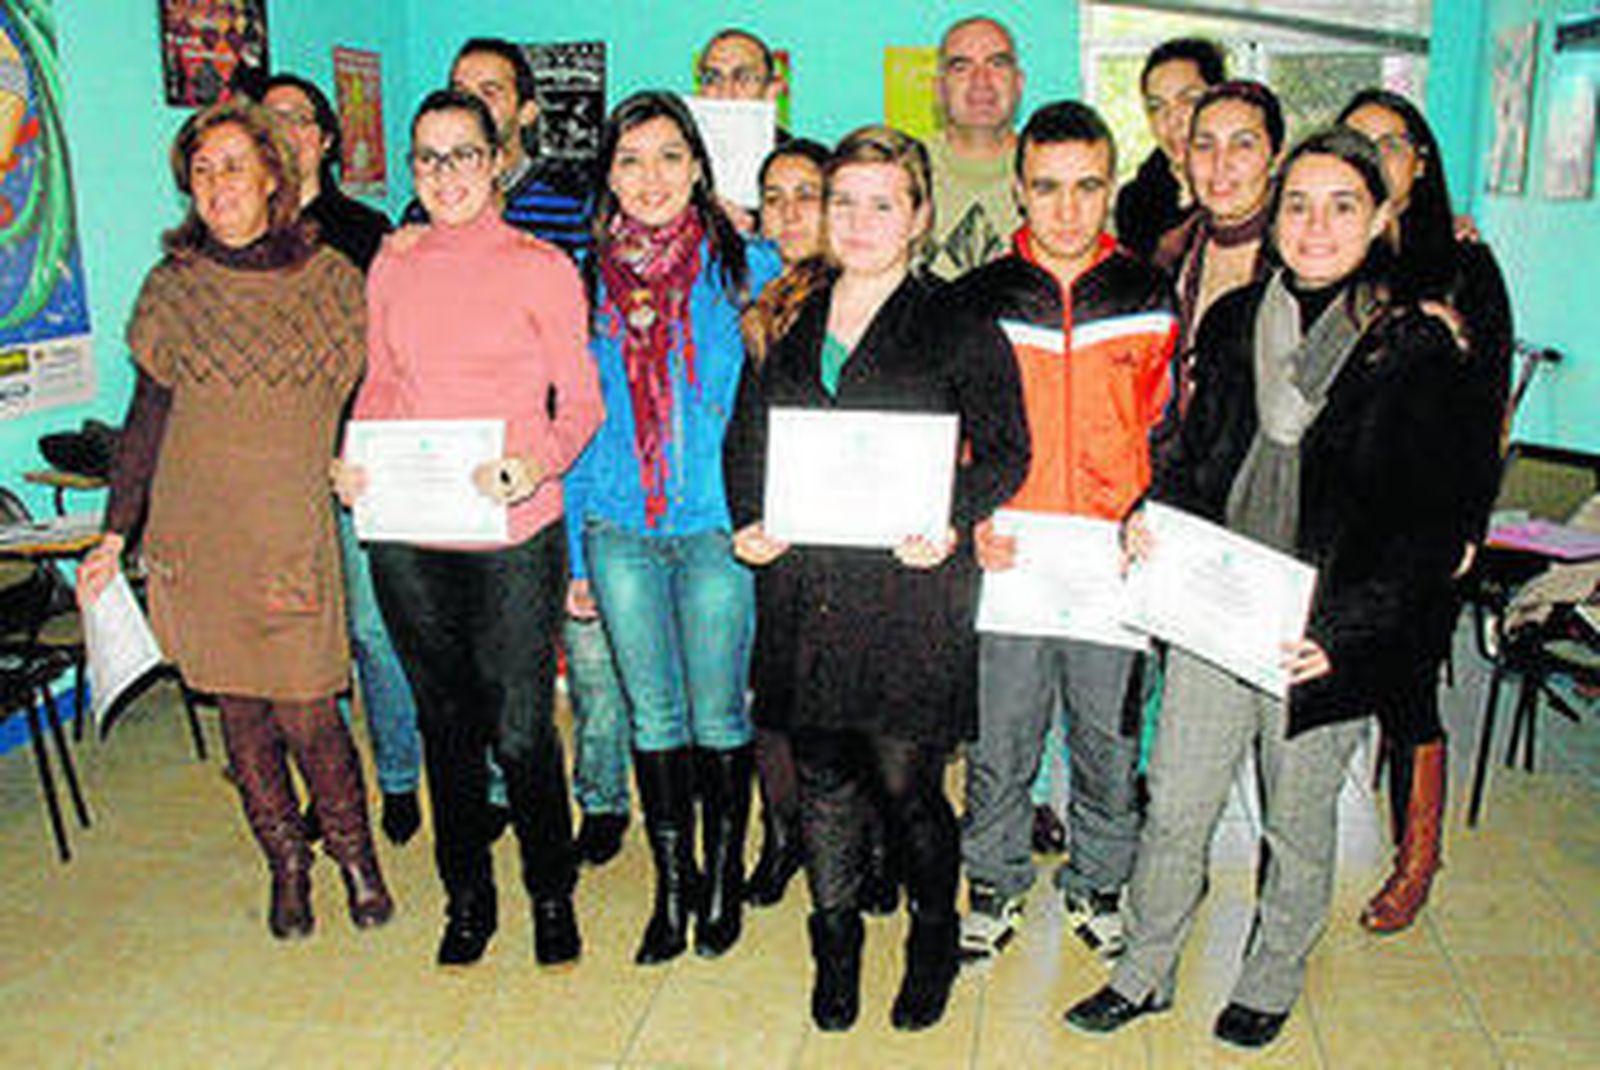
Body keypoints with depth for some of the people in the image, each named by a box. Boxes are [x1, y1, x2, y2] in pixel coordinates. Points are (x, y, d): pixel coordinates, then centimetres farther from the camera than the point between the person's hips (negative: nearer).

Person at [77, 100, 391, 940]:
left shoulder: (330, 278, 1)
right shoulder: (172, 288, 4)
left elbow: (360, 398, 13)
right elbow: (147, 415, 8)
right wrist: (114, 536, 7)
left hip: (295, 534, -2)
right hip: (197, 540, 2)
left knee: (306, 711, -2)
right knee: (240, 711, 9)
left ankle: (354, 851, 23)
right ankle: (285, 861, 28)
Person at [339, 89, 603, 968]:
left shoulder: (541, 267, -2)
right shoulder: (391, 267, 10)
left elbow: (582, 400, -1)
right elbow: (379, 385, 17)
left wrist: (536, 462, -20)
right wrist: (352, 459, -1)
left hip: (511, 534, -4)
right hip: (406, 536, 4)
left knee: (520, 731, 0)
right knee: (444, 723, 14)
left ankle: (552, 892, 25)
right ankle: (466, 896, 33)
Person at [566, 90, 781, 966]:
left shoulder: (747, 268, -1)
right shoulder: (587, 279, 5)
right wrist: (573, 551, 7)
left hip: (718, 530, -2)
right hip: (619, 531, 2)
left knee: (719, 716, 8)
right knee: (653, 718, 11)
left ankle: (724, 877, 28)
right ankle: (671, 886, 27)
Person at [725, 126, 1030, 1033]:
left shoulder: (959, 328, 1)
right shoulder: (789, 320, 13)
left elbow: (1007, 451, 1)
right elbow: (747, 437, 17)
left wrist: (955, 522, -16)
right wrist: (748, 522, 1)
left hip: (909, 592, -3)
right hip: (804, 589, 4)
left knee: (907, 785, 4)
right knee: (824, 780, 11)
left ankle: (934, 943, 30)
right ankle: (835, 947, 32)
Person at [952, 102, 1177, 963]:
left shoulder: (1150, 301, 5)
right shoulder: (977, 301, 3)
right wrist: (968, 519, -6)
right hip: (1005, 565, 0)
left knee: (1110, 744, 12)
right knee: (999, 745, 8)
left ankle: (1097, 886, 33)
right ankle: (994, 886, 29)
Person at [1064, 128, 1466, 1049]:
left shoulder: (1416, 348, -6)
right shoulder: (1233, 321, 5)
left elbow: (1429, 526, -7)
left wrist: (1341, 628, -17)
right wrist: (1151, 517, -5)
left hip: (1322, 636, -3)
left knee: (1299, 825, 15)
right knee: (1175, 807, 10)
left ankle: (1272, 983, 38)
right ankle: (1145, 973, 30)